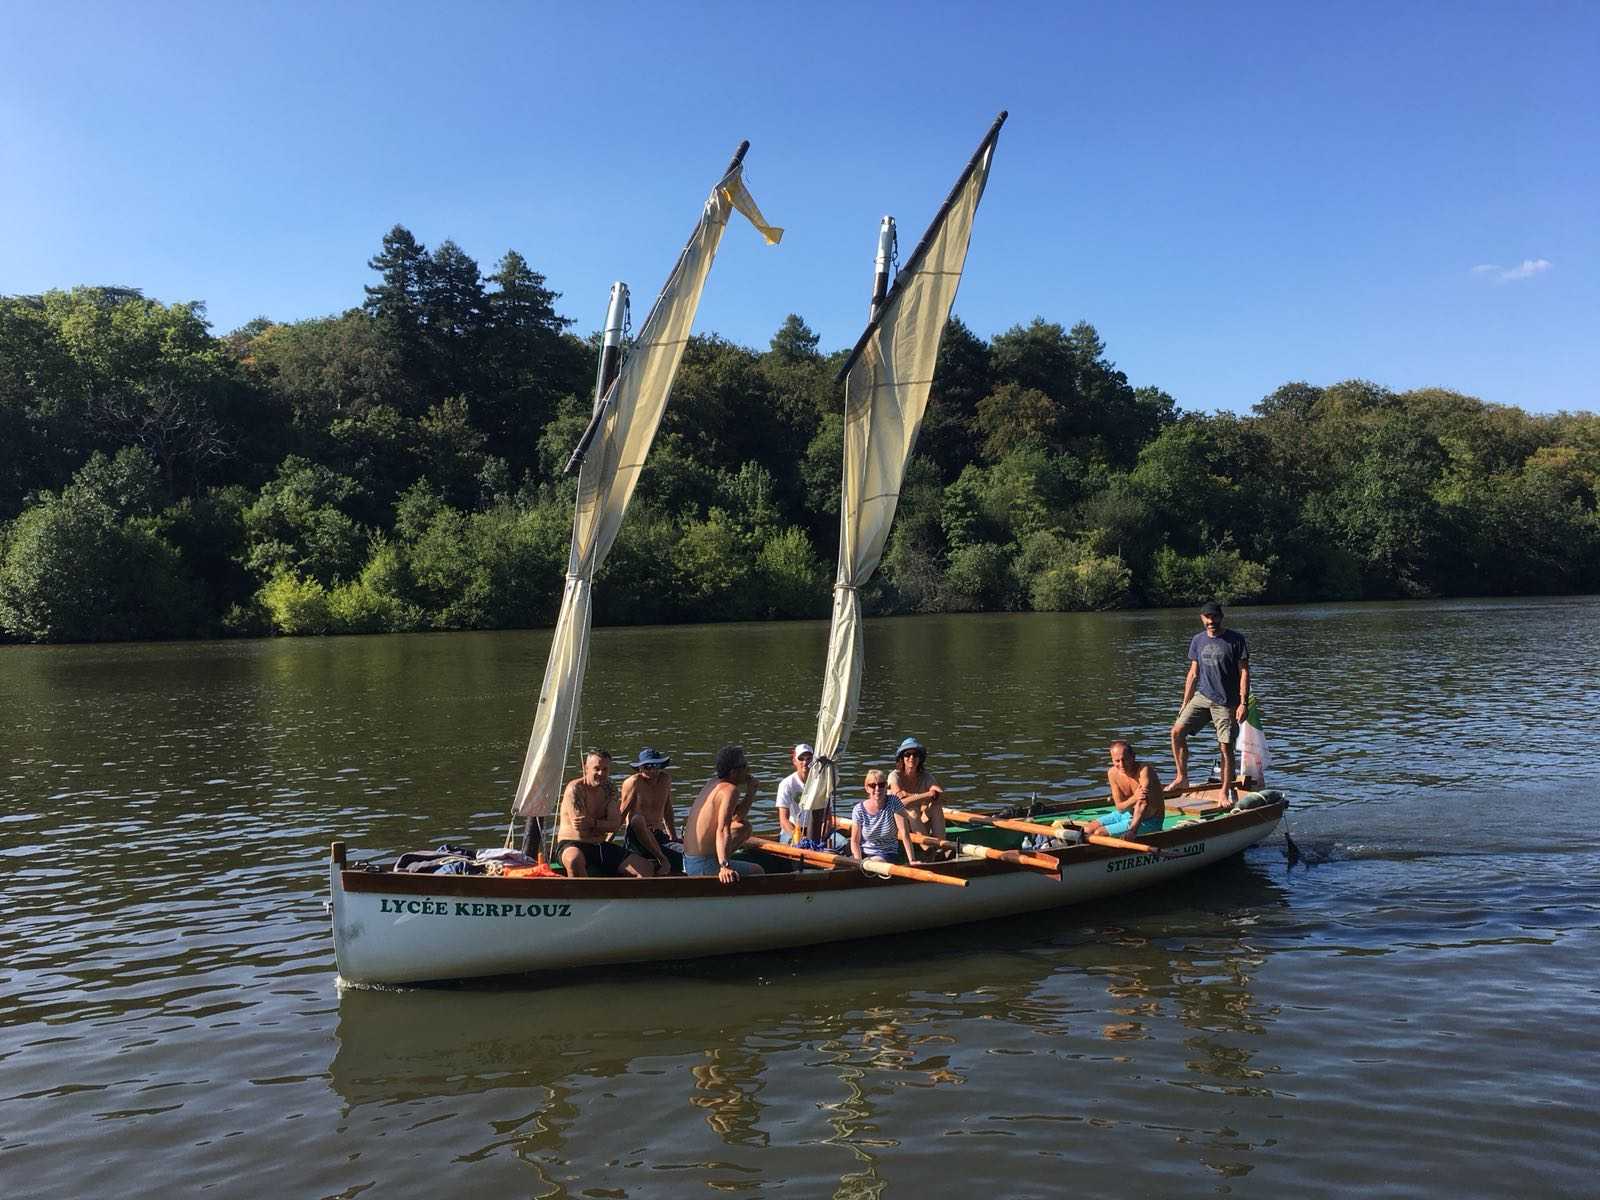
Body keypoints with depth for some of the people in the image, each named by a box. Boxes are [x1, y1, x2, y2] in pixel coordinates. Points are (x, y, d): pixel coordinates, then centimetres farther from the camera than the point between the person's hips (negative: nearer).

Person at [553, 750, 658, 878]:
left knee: (647, 868, -6)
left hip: (601, 847, 7)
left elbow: (616, 824, -5)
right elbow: (581, 831, -19)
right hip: (572, 845, -7)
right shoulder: (575, 789, -13)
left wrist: (593, 823, -22)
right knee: (575, 860, -44)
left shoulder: (609, 790, 8)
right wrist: (603, 826, -4)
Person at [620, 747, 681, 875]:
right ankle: (662, 860, -37)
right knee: (637, 819, -39)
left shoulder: (665, 779, 8)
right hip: (636, 839, -4)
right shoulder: (634, 782, -7)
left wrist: (672, 835, 23)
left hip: (659, 837, 4)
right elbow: (622, 814, -5)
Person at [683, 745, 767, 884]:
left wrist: (751, 791, 12)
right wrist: (724, 867, -41)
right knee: (758, 871, 8)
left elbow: (738, 817, 21)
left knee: (744, 827, 24)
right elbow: (723, 830, -31)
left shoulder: (714, 784, 11)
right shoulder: (730, 789, -18)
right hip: (703, 866, -8)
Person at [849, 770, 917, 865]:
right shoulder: (859, 810, -7)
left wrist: (912, 860, -21)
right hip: (864, 854, 2)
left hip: (889, 855, -2)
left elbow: (905, 834, -15)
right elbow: (855, 841, 0)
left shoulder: (894, 802, -10)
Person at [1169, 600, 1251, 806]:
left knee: (1226, 747, -1)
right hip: (1201, 696, 4)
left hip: (1226, 702, -4)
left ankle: (1226, 792, 12)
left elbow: (1244, 673, -4)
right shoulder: (1197, 641, 10)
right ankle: (1182, 778, 0)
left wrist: (1243, 703, -11)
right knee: (1177, 731, -12)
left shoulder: (1236, 640, -3)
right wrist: (1185, 704, 12)